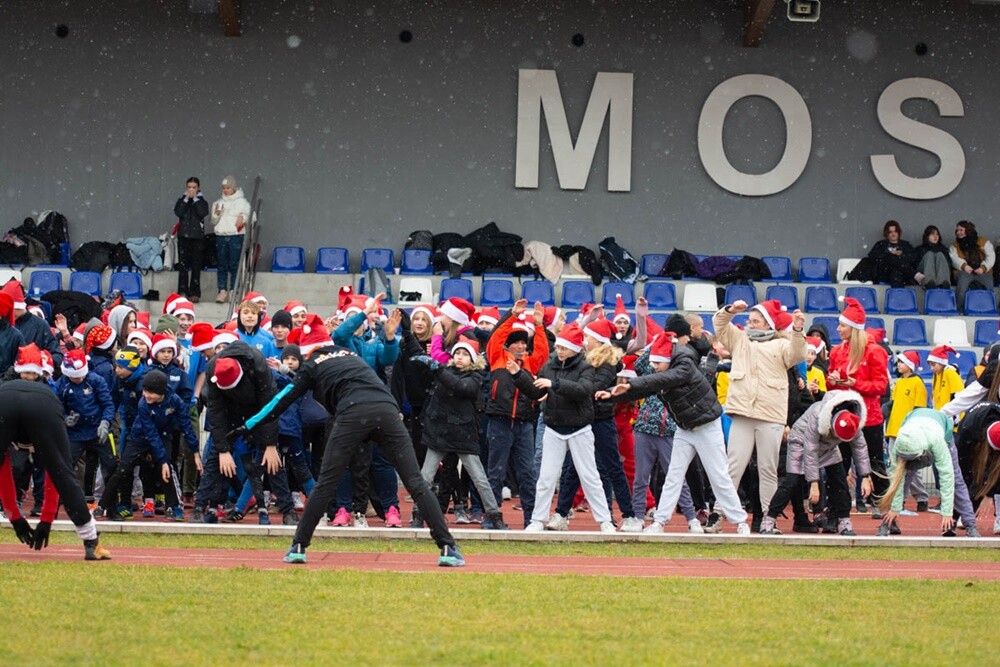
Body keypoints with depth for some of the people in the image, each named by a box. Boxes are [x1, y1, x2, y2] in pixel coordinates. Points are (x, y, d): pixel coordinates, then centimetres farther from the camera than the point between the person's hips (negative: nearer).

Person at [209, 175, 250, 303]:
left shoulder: (242, 202, 7)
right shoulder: (218, 203, 15)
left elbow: (249, 216, 6)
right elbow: (213, 222, 14)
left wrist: (243, 218, -14)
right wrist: (216, 214, -6)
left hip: (236, 236, -3)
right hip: (221, 236, 3)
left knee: (235, 265, -5)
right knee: (222, 265, 0)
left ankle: (234, 291, -1)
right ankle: (222, 291, -1)